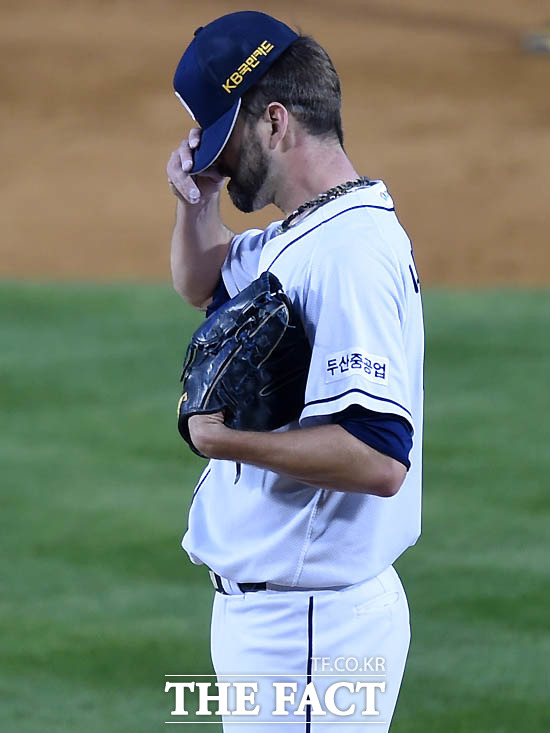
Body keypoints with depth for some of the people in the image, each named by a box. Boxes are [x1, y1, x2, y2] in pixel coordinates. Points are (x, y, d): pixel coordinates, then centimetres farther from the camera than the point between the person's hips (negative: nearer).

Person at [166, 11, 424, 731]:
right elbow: (202, 281, 32)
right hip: (272, 611, 11)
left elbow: (380, 460, -29)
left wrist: (224, 437, -24)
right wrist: (196, 202, 11)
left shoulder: (346, 253, -22)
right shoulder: (293, 240, 11)